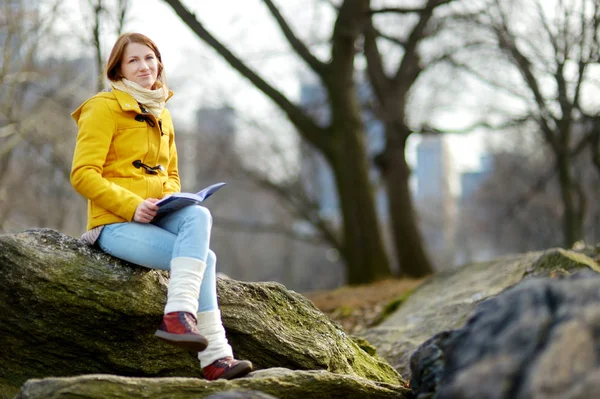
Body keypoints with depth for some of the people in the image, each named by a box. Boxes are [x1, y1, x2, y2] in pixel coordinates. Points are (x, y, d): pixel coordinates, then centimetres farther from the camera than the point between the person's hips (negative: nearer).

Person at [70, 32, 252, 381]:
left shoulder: (162, 116, 18)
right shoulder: (105, 107, -4)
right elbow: (83, 174, -12)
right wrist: (132, 206, -22)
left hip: (155, 218, 6)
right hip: (115, 223, -6)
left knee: (199, 215, -27)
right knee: (203, 257, -25)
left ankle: (180, 314, -31)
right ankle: (215, 356, -24)